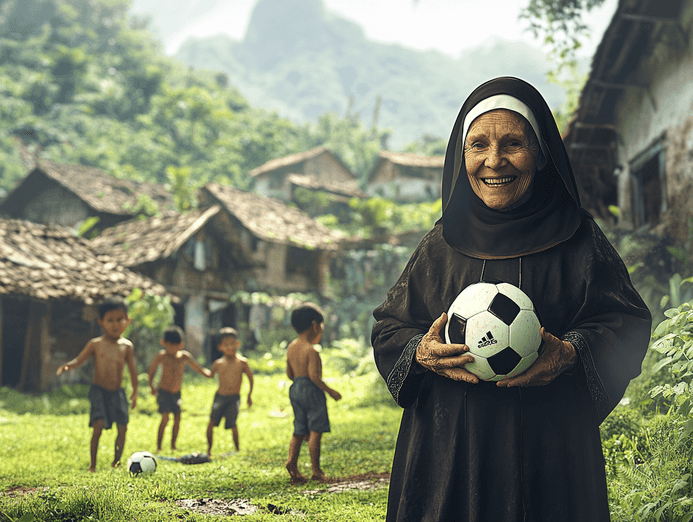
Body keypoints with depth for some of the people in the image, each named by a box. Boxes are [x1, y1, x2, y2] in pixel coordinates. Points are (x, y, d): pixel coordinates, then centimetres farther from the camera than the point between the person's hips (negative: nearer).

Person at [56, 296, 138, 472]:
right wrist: (68, 366, -24)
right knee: (98, 426, -15)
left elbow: (132, 369, 9)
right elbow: (79, 360, -3)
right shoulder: (96, 344, -3)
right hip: (99, 391, -3)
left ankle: (116, 462, 19)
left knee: (123, 428, 0)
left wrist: (135, 391, 4)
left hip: (118, 392, 3)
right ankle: (93, 463, -2)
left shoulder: (127, 346, 4)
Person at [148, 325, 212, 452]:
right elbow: (152, 369, 1)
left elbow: (198, 368, 6)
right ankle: (158, 447, -6)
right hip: (163, 392, -4)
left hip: (176, 393, 4)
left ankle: (173, 445, 21)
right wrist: (151, 386, -3)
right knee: (165, 418, -13)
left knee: (177, 419, 5)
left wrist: (209, 373, -10)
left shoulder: (184, 356, -4)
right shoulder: (162, 356, -12)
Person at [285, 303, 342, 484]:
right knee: (316, 430, -4)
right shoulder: (311, 350, -15)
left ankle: (292, 461, -3)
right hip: (311, 389, -8)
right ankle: (315, 469, -4)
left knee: (299, 430, 12)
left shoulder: (291, 347, 10)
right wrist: (330, 391, -14)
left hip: (295, 388, 8)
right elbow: (314, 375, -21)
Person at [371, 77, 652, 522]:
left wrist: (571, 355, -20)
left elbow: (629, 324, -1)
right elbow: (389, 327, 9)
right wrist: (420, 353, -14)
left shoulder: (580, 242, 1)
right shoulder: (442, 246, 7)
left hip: (549, 449, -1)